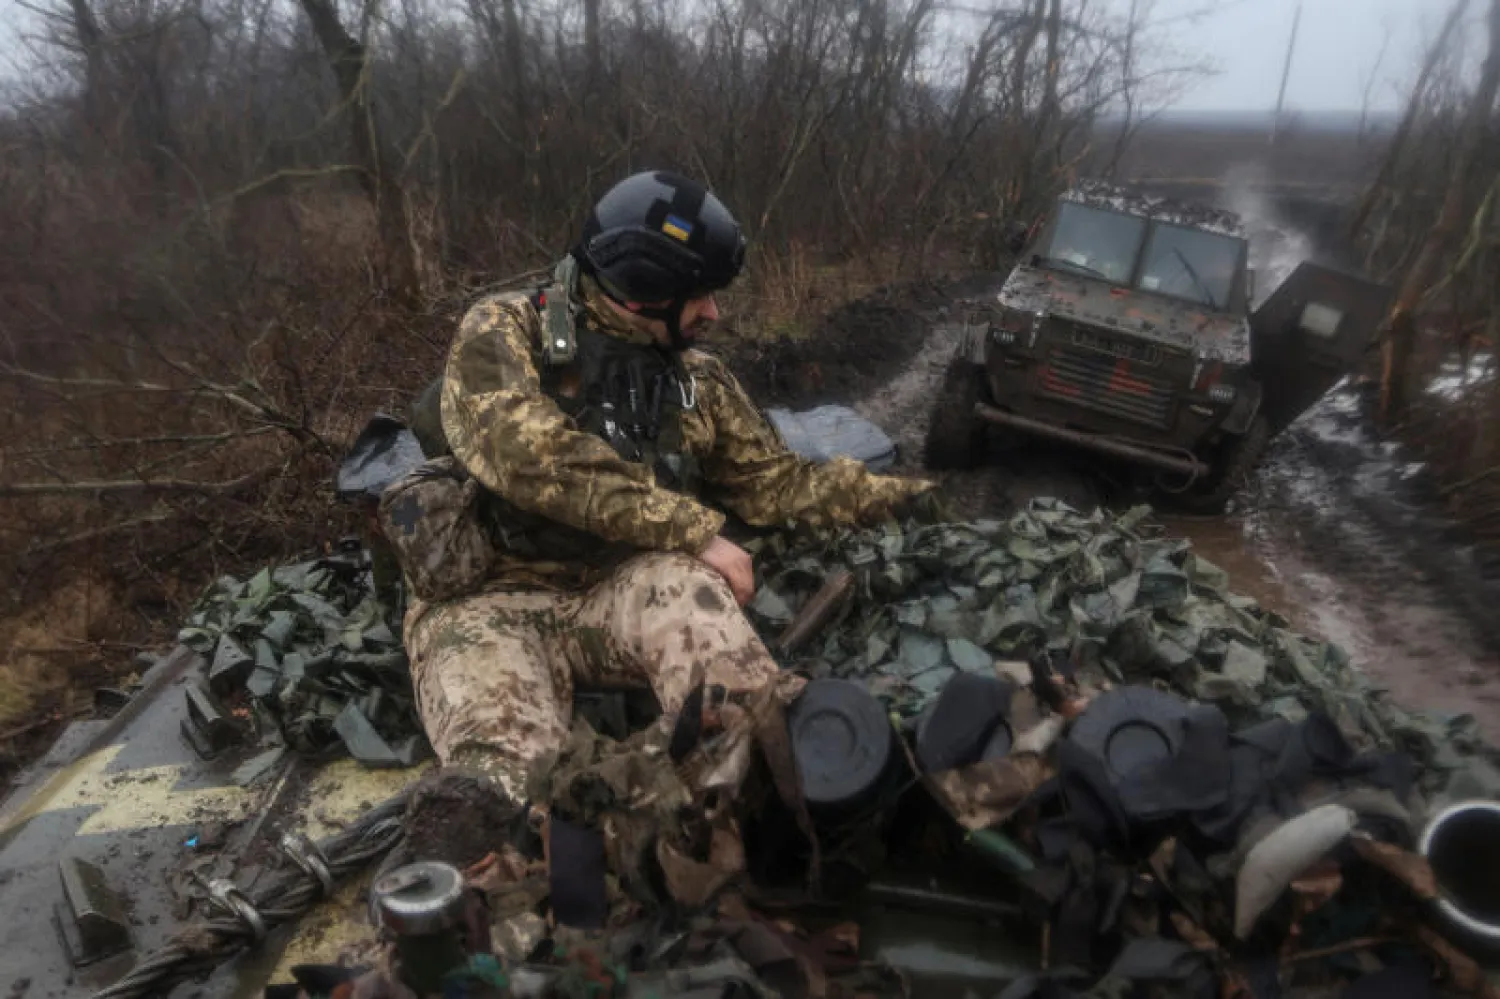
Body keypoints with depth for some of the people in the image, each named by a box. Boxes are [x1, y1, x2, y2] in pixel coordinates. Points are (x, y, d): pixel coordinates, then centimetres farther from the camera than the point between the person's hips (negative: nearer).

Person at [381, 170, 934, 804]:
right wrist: (696, 530, -20)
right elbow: (530, 454, -17)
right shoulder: (503, 332, 0)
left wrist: (903, 495, 11)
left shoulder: (696, 380, 15)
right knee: (506, 767, -31)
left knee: (680, 585, -33)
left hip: (622, 591, 2)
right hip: (492, 601, -2)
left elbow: (774, 481, 18)